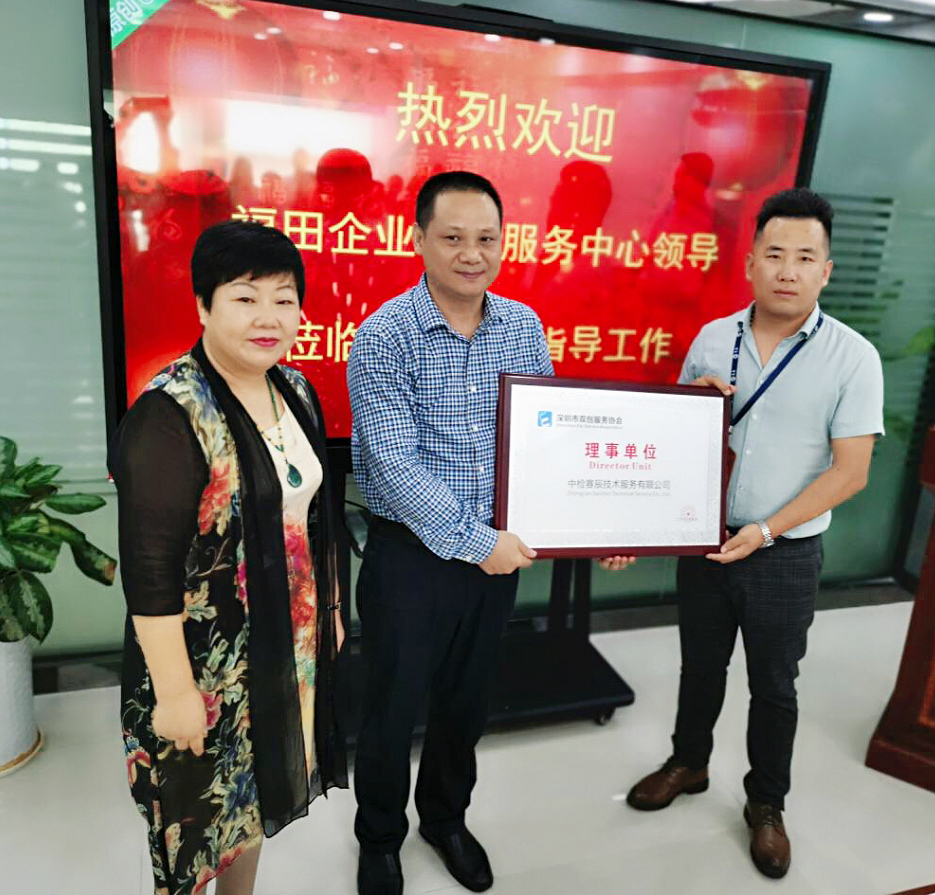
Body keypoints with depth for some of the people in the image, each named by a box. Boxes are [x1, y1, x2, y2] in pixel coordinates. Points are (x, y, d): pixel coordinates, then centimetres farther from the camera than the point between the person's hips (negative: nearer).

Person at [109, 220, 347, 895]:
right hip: (207, 660, -6)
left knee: (251, 797, 25)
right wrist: (174, 692, -18)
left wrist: (329, 609, 14)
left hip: (288, 648, 7)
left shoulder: (296, 391, 1)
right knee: (200, 812, 15)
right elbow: (149, 572, -21)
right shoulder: (169, 418, -22)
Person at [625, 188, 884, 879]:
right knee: (701, 667, 20)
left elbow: (850, 470, -13)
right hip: (704, 541, 3)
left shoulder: (852, 357, -11)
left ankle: (766, 805, 36)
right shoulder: (711, 340, -1)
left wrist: (766, 530, -19)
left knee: (773, 686, 14)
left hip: (785, 556, -2)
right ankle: (689, 764, 44)